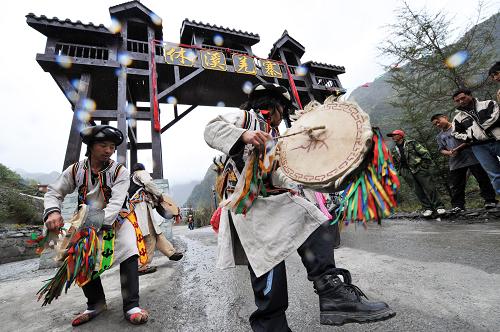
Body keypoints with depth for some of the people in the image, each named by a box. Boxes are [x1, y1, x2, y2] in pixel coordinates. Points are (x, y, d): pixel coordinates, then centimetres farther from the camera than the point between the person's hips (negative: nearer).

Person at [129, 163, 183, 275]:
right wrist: (159, 194, -2)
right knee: (149, 237, -11)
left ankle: (170, 252, 14)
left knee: (156, 232, 10)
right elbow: (148, 182, -13)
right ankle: (143, 266, -10)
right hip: (142, 206, -10)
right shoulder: (141, 173, 10)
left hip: (134, 207, 10)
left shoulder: (130, 180, 33)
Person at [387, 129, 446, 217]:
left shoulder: (411, 143, 3)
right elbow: (395, 164, 20)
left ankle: (439, 207, 2)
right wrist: (401, 172, 11)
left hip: (419, 169, -4)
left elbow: (424, 152, 0)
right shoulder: (394, 150, 14)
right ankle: (427, 208, 8)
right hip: (408, 173, 4)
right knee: (418, 191, 1)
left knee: (429, 188, -5)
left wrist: (426, 163, -7)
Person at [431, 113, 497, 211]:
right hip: (455, 163, 4)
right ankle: (458, 205, 6)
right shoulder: (440, 136, 18)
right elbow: (441, 149, 13)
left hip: (471, 158, -4)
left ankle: (490, 200, 13)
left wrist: (459, 147, -15)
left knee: (483, 179, 2)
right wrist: (449, 153, -9)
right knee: (456, 186, 1)